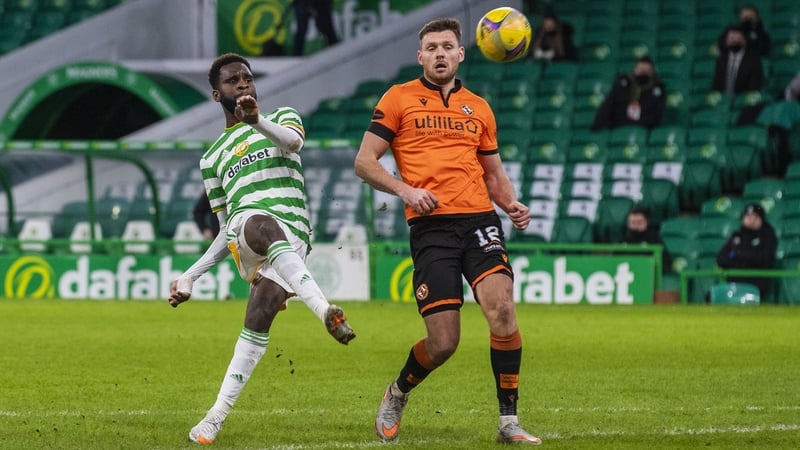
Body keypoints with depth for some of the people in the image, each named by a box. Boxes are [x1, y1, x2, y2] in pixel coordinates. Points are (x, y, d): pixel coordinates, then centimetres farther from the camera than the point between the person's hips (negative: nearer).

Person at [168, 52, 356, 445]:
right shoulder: (213, 158, 31)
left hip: (293, 236, -1)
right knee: (264, 228, -37)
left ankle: (216, 418, -28)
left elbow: (292, 140, -3)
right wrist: (190, 276, 23)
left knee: (259, 320, -25)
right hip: (245, 224, 1)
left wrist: (258, 121, -25)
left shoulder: (281, 117, 25)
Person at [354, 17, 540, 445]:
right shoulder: (399, 98, 7)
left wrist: (511, 204, 6)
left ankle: (509, 421, -15)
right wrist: (405, 190, -12)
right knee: (443, 343, -7)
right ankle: (397, 394, 27)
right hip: (430, 225, -3)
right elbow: (364, 161, 4)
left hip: (479, 218, 3)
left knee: (501, 306, -22)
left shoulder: (478, 108, 18)